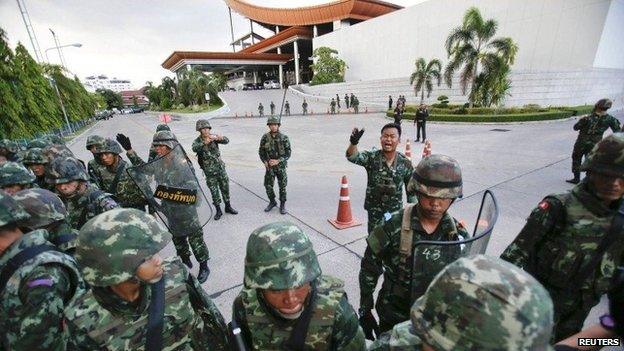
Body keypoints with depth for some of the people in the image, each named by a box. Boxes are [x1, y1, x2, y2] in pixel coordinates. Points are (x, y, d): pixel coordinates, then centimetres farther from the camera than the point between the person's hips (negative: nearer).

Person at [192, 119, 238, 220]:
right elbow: (194, 149, -29)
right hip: (209, 171, -2)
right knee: (214, 191, 5)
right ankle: (218, 211, 19)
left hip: (220, 167, 2)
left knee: (225, 188, 11)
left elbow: (226, 141, -17)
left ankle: (228, 207, 27)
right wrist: (204, 143, -47)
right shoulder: (197, 141, -7)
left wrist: (221, 138, -41)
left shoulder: (214, 137, -1)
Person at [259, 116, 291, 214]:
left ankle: (282, 204, 23)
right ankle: (272, 202, 29)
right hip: (269, 166, 2)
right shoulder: (265, 138, -4)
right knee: (268, 185, 7)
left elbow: (288, 153, -10)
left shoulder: (284, 138, -10)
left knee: (282, 186, 6)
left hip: (281, 165, -2)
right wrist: (265, 162, -10)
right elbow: (261, 152, 5)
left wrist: (278, 161, -21)